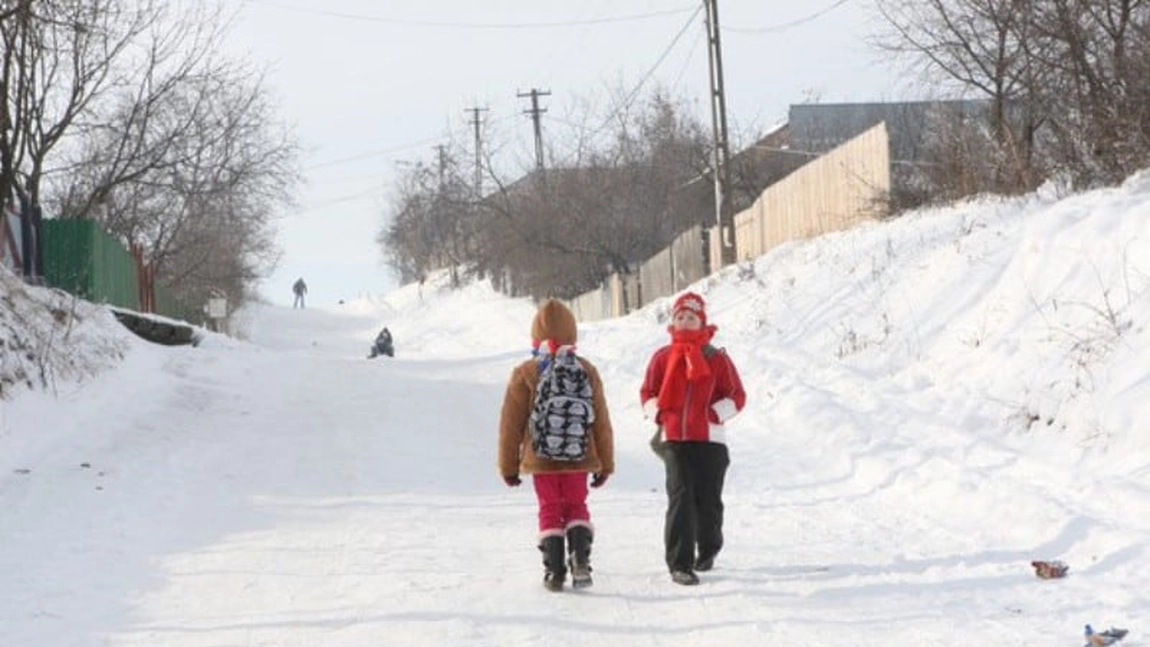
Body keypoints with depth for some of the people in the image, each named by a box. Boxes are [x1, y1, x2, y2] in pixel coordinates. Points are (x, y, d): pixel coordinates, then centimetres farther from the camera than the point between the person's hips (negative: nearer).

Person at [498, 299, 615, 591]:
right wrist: (605, 464, 13)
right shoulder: (586, 371, -2)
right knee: (576, 507, 15)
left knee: (550, 512, 11)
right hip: (578, 458, 1)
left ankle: (554, 571, 5)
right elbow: (601, 422, 3)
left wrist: (509, 466, 8)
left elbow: (511, 424, -2)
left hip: (540, 459, -1)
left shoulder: (525, 374, -6)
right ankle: (580, 557, -8)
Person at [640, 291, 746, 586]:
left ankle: (708, 550, 32)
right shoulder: (662, 358, 9)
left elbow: (736, 396, 5)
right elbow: (648, 393, 17)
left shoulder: (716, 359, 4)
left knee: (708, 500, 4)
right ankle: (680, 564, -14)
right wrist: (659, 414, -2)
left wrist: (715, 414, -10)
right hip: (674, 440, 0)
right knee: (680, 498, -13)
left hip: (710, 440, 0)